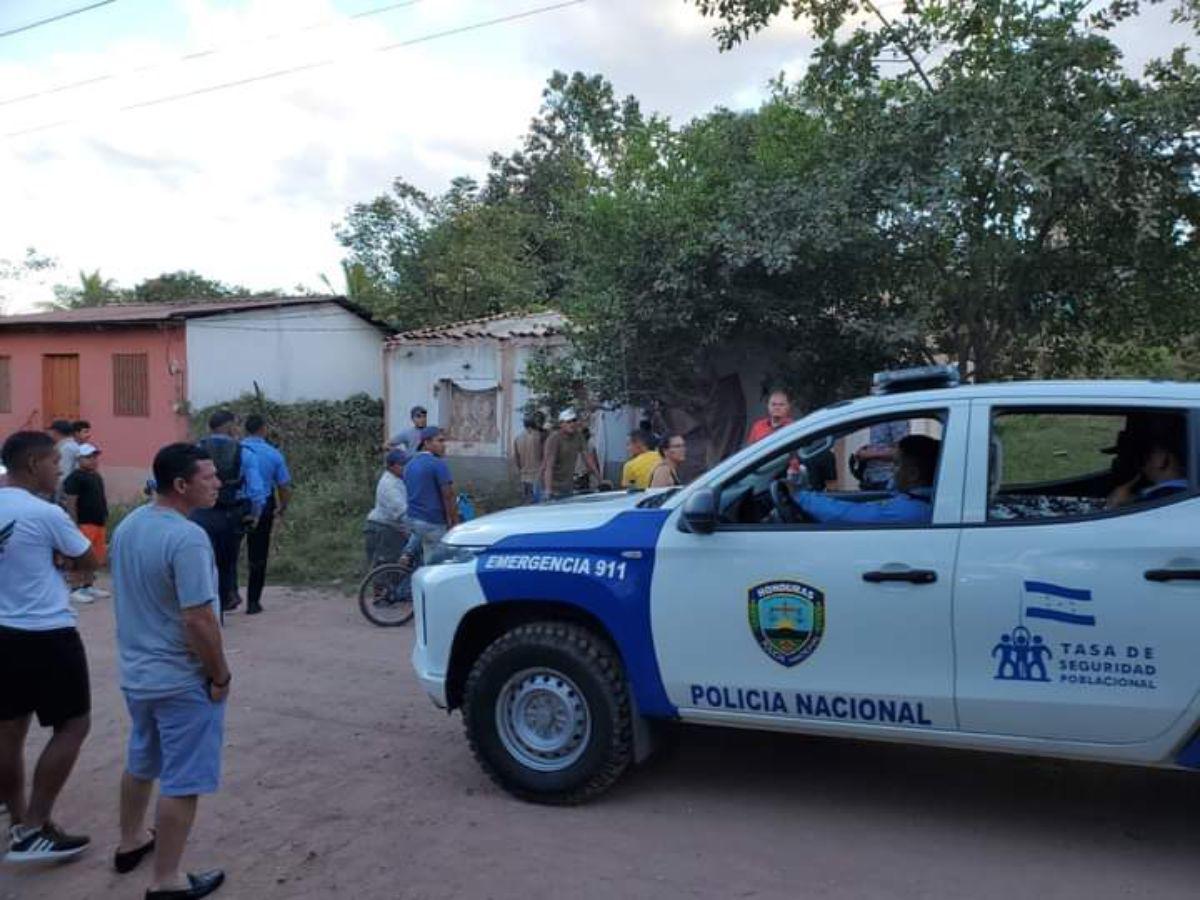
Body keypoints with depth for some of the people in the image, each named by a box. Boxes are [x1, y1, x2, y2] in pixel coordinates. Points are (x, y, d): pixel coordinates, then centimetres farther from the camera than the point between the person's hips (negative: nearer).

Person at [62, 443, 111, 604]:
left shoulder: (97, 476, 16)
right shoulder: (75, 477, -11)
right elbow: (70, 503, -15)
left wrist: (105, 521, 21)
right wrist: (75, 525, -19)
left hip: (99, 523, 9)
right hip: (84, 524, -9)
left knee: (94, 558, 14)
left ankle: (89, 586, 23)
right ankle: (76, 589, -3)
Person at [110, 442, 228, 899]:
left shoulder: (127, 525, 2)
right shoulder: (187, 538, -26)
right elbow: (199, 620, -26)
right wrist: (220, 675, -14)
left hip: (136, 671, 9)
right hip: (183, 680, -9)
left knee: (140, 762, 27)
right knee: (182, 781, 4)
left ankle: (131, 841, 44)